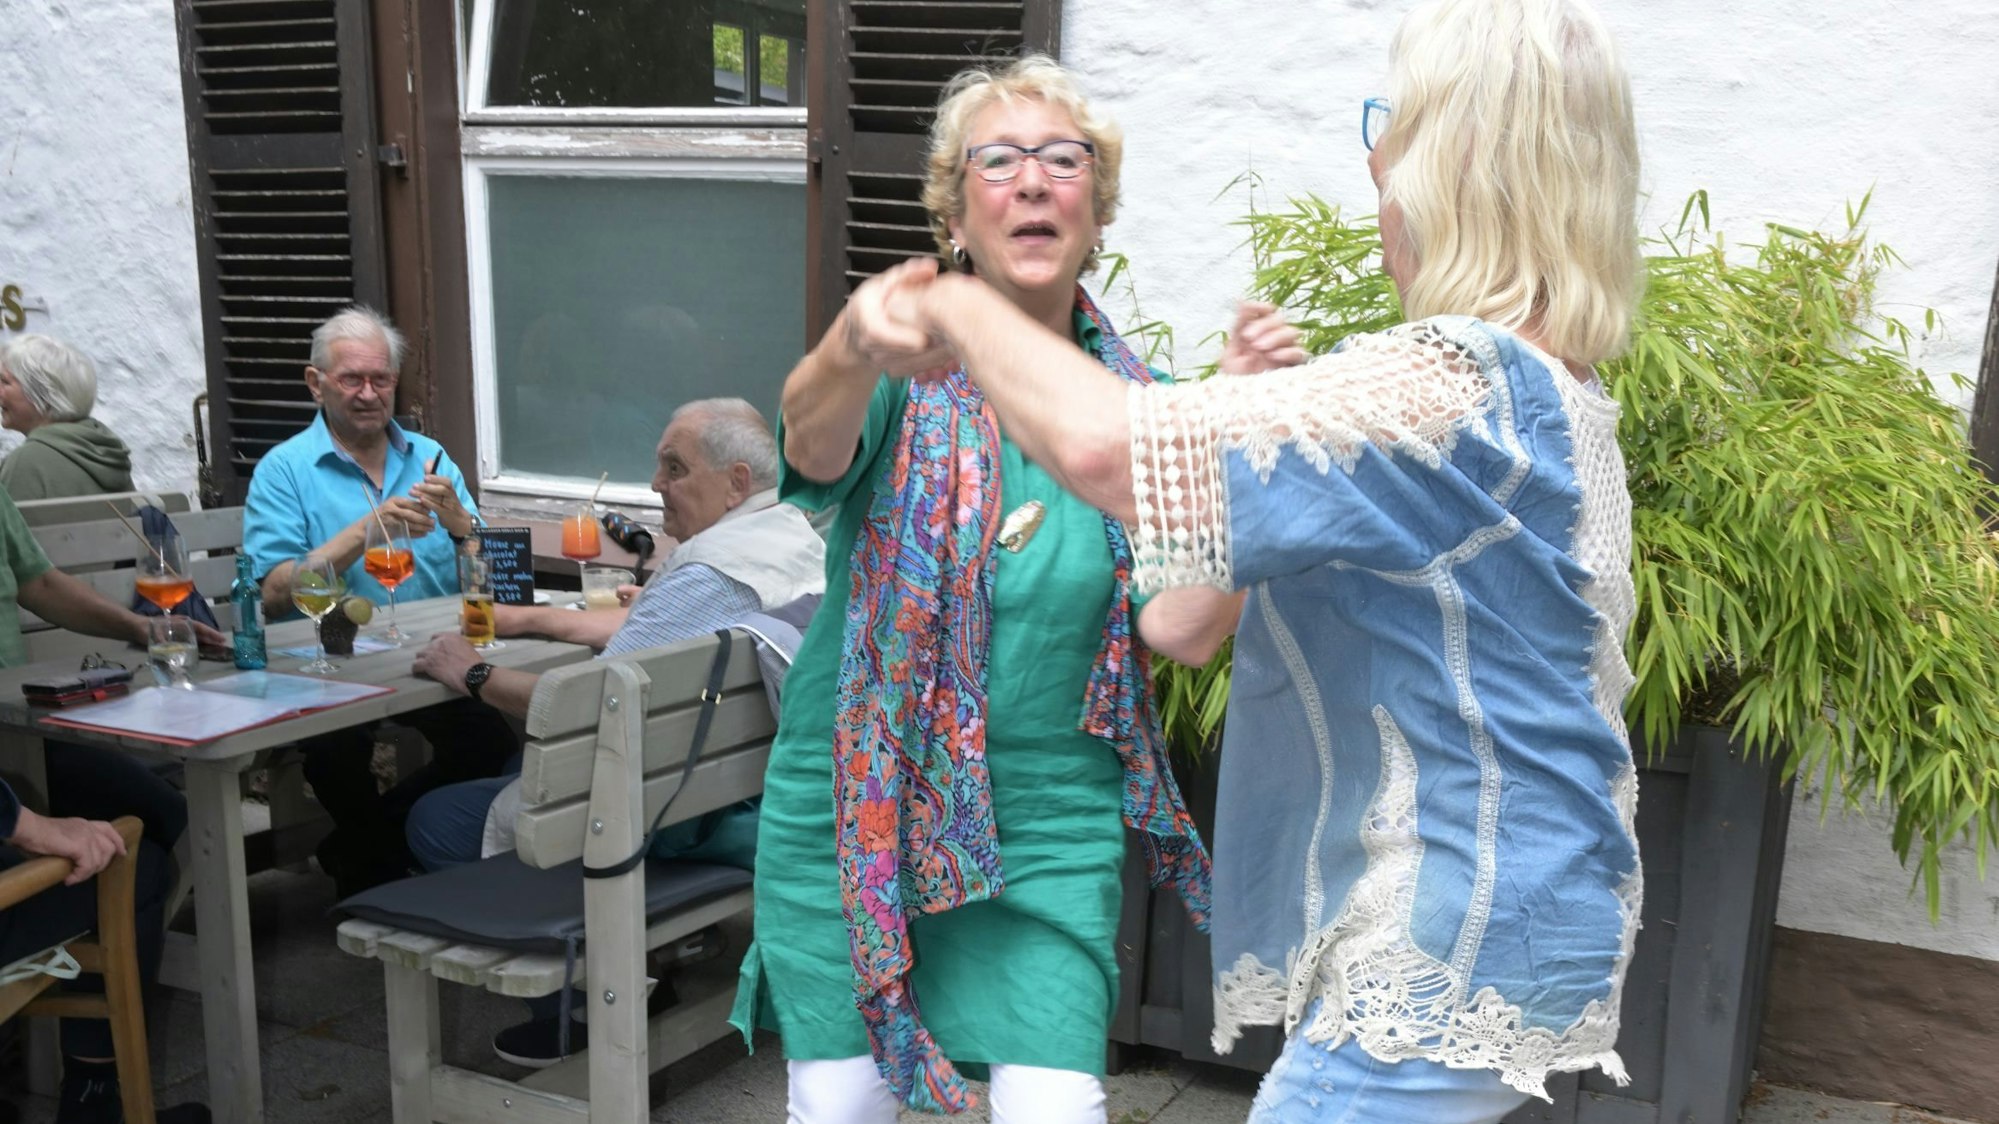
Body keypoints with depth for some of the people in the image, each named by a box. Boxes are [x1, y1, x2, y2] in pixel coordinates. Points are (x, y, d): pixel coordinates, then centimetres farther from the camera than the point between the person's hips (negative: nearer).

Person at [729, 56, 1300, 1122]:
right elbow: (812, 443, -30)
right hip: (849, 804, 0)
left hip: (1048, 821, 1)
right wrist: (856, 345, -53)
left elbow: (1175, 626, -11)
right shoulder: (908, 370, -7)